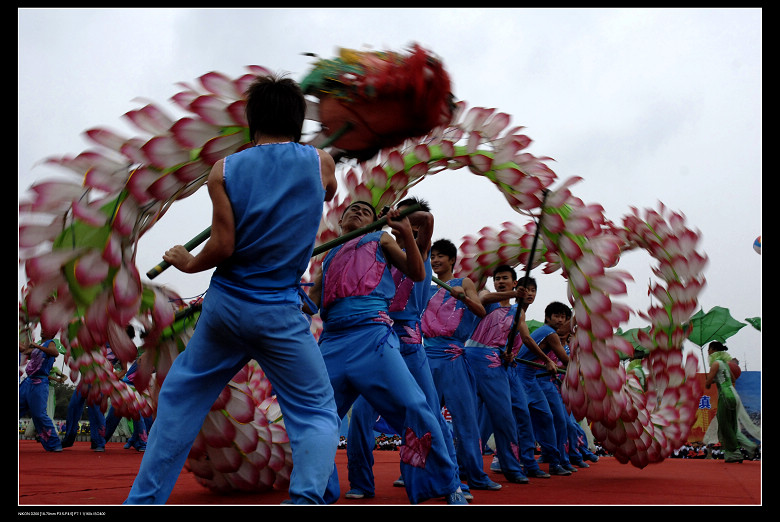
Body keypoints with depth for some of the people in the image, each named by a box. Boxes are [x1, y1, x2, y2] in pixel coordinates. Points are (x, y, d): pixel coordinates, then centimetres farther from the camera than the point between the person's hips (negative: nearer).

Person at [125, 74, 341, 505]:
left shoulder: (225, 170, -2)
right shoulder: (319, 163, -2)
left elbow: (223, 247, -7)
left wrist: (188, 263, 11)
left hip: (223, 305, 2)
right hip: (280, 314, -2)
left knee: (180, 397, 19)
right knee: (317, 414, 7)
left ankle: (143, 499, 21)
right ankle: (305, 497, -15)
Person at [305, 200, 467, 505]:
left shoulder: (380, 240, 22)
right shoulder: (328, 256, 29)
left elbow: (417, 274, 12)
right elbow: (310, 303, 25)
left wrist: (407, 235, -2)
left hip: (371, 334, -4)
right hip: (331, 341, 4)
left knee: (413, 408, -15)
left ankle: (449, 488, -6)